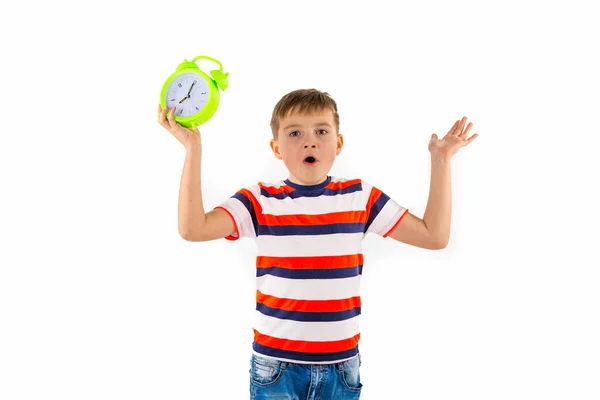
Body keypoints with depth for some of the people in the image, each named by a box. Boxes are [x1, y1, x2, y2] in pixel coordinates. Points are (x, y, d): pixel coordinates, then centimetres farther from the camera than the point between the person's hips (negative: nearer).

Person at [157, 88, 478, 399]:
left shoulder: (360, 197, 1)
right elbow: (192, 228, -17)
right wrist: (193, 148, -18)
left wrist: (441, 160, -2)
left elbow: (435, 236, 2)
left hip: (341, 365, 2)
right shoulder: (260, 201, -4)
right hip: (275, 363, -1)